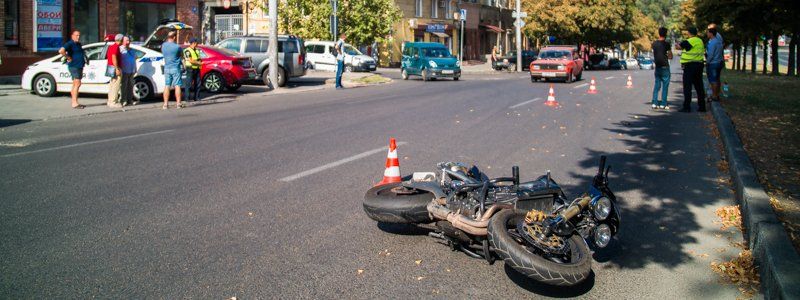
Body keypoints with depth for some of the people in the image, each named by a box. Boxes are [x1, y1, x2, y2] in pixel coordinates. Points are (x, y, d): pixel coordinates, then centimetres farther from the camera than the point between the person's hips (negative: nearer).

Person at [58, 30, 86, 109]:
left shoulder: (79, 44, 17)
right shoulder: (70, 44, -11)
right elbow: (61, 51, -26)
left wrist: (85, 58, 18)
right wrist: (68, 58, -19)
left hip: (79, 66, 9)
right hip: (74, 66, -9)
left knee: (75, 85, 12)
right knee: (77, 84, -14)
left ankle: (74, 102, 17)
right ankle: (75, 103, -16)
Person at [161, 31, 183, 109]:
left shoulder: (163, 45, 1)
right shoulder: (177, 47, -12)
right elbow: (181, 55, 3)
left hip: (166, 68, 4)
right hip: (175, 68, -4)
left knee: (167, 86, 7)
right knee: (177, 86, 0)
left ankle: (165, 104, 5)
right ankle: (178, 103, -1)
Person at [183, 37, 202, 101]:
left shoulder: (197, 51, 18)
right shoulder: (187, 51, -7)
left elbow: (199, 59, 23)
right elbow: (190, 60, -15)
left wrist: (200, 61, 1)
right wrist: (199, 63, -9)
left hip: (197, 69, 8)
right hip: (190, 69, -8)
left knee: (197, 83, 5)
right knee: (189, 84, -5)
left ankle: (196, 97, 11)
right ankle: (188, 98, -2)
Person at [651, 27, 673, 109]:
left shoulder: (654, 43, 4)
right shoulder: (666, 43, -10)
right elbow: (670, 56, -6)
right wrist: (666, 56, 12)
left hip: (657, 66, 5)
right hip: (665, 67, -5)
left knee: (657, 85, 10)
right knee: (665, 85, 1)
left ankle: (655, 103, 4)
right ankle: (663, 104, 1)